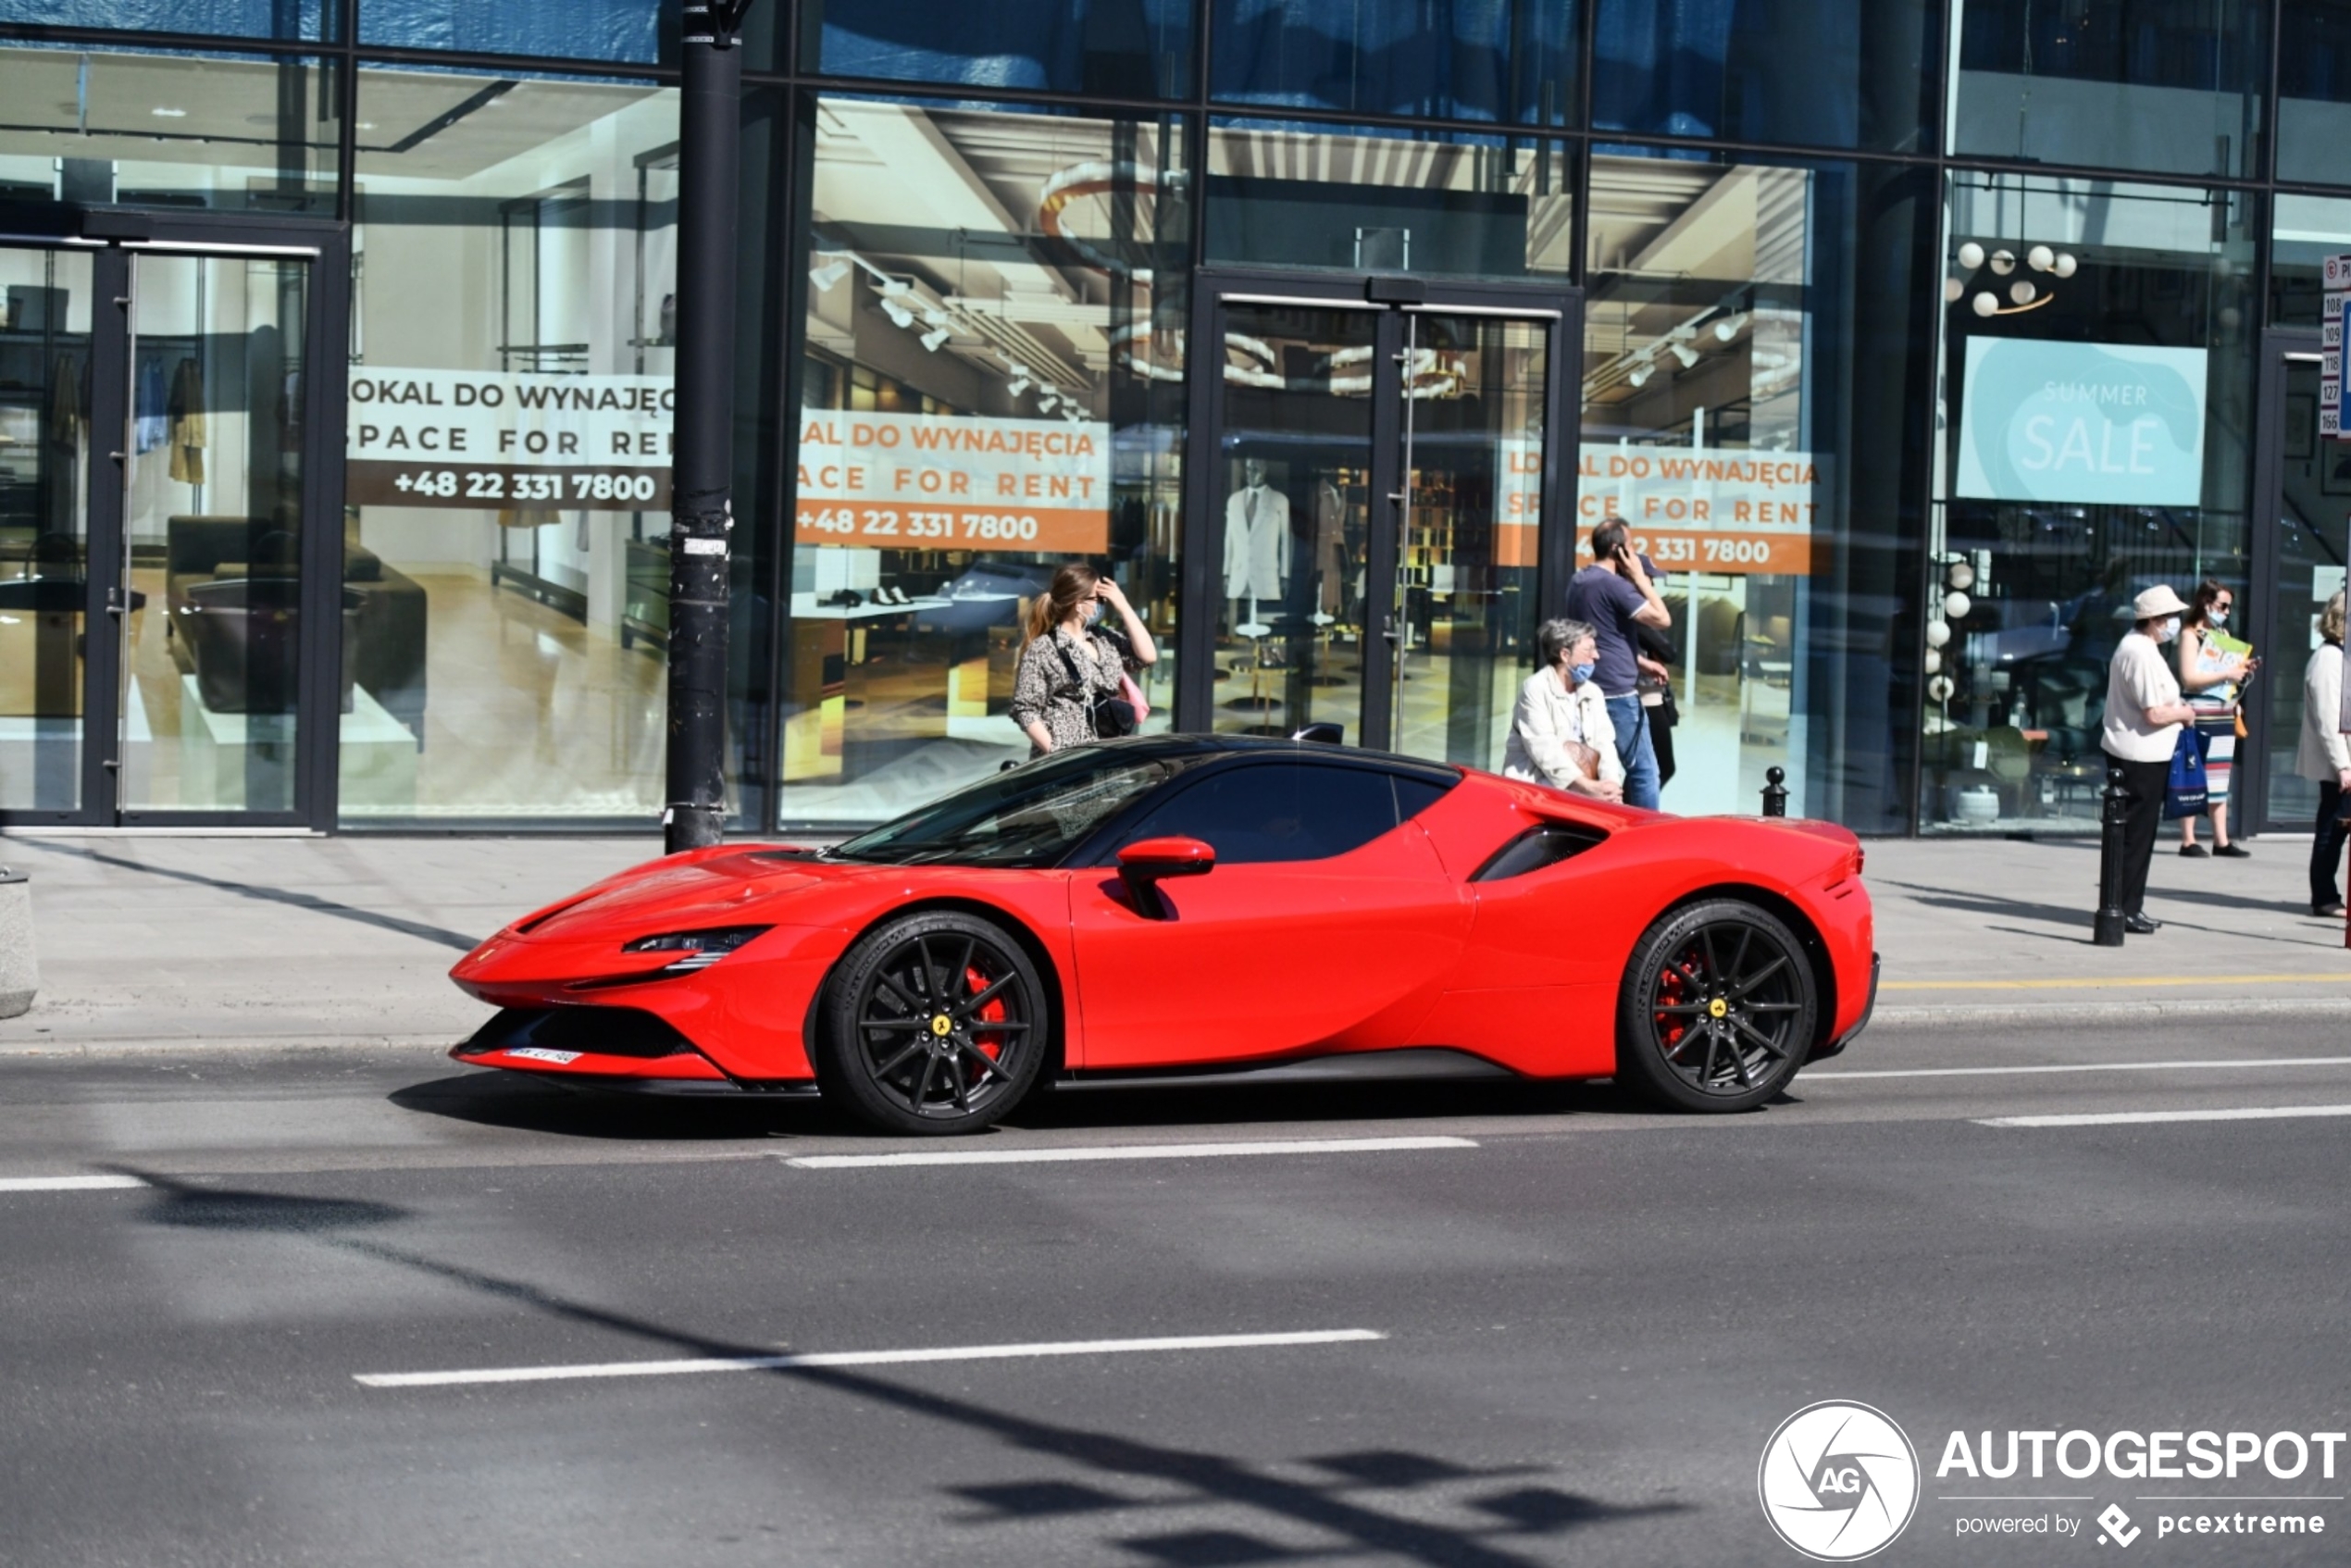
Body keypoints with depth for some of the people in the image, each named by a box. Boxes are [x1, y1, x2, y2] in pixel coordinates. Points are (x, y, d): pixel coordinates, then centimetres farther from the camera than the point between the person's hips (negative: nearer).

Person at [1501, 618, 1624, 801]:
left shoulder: (1592, 692, 10)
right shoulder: (1535, 688, -11)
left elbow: (1605, 742, -2)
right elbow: (1544, 750, -21)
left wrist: (1611, 782, -24)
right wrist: (1588, 786, -31)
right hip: (1532, 782, -6)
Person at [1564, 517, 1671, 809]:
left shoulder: (1578, 582, 14)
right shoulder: (1614, 585, -15)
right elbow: (1662, 619, -15)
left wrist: (1642, 662, 25)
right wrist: (1640, 578, -6)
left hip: (1589, 692, 9)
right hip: (1618, 693, -9)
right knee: (1642, 771, -4)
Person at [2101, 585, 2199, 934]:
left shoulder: (2134, 645, 14)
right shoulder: (2143, 655, -20)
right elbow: (2154, 713, -24)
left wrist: (2176, 708, 12)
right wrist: (2184, 713, -6)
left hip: (2138, 756, 11)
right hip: (2142, 758, -11)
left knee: (2138, 833, 15)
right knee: (2136, 834, -4)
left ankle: (2128, 907, 22)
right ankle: (2123, 909, 1)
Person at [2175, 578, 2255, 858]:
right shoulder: (2191, 633, -6)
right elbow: (2189, 677, -15)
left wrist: (2243, 669, 5)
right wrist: (2227, 673, -15)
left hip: (2224, 714, 8)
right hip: (2200, 715, -8)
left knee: (2220, 779, 8)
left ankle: (2221, 840, 9)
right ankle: (2188, 840, -3)